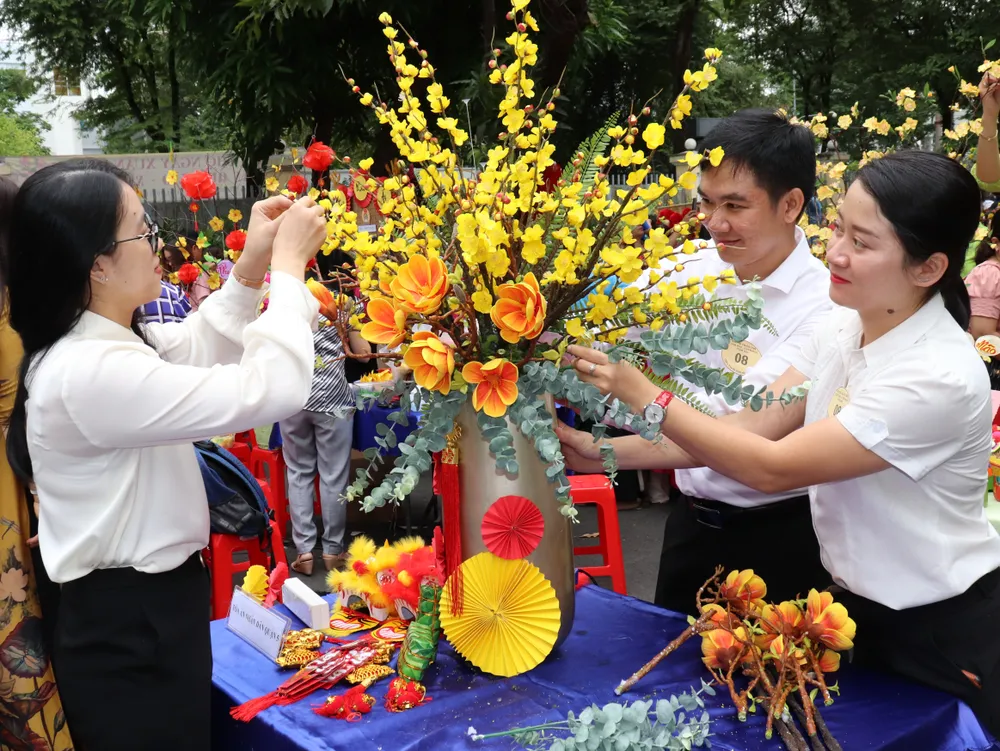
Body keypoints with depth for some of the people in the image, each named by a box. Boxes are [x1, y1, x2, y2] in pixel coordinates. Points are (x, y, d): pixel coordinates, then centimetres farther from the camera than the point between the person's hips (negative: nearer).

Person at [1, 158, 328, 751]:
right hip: (130, 632, -10)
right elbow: (274, 389, -31)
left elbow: (196, 349, 19)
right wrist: (288, 263, -19)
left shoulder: (100, 341, 2)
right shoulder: (91, 372, -29)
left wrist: (253, 265, 5)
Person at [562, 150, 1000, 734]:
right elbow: (753, 425, -7)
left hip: (947, 631, -7)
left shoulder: (940, 377, -28)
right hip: (861, 602, 7)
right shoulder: (844, 329, -6)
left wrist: (642, 395, -25)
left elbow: (772, 467, -27)